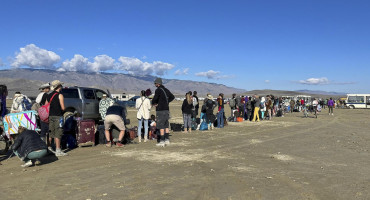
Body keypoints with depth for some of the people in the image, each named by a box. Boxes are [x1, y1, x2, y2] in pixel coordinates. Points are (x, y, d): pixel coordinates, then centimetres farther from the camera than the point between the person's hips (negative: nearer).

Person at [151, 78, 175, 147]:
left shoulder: (158, 90, -12)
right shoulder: (166, 89, 12)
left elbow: (155, 99, -23)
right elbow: (172, 97, 22)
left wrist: (153, 103, -1)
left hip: (160, 110, -8)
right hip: (167, 109, 8)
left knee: (161, 126, -3)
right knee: (166, 126, 12)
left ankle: (162, 141, -1)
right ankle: (167, 140, 15)